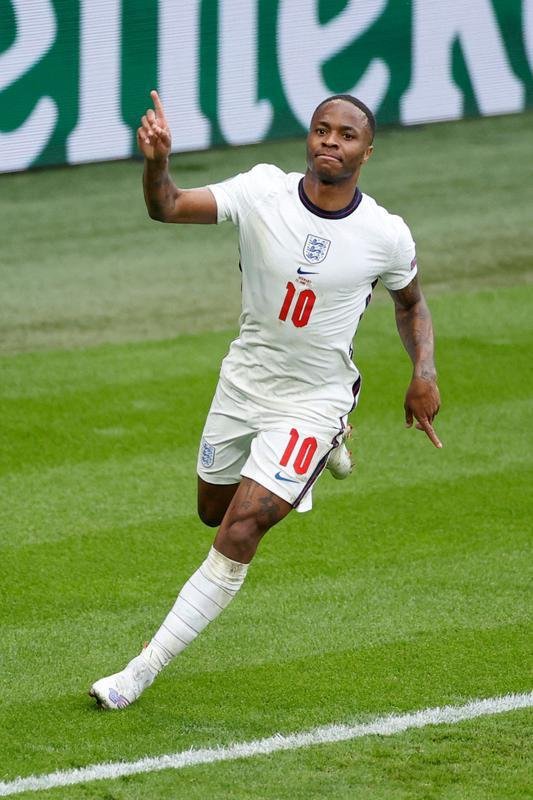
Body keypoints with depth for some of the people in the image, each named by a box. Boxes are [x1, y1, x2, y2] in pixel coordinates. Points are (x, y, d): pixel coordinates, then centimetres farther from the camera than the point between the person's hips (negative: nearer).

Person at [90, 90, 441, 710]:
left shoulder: (385, 235, -14)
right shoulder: (263, 192, -15)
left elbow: (409, 300, 8)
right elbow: (169, 208, -27)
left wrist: (424, 371, -9)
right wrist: (156, 162, -49)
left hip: (315, 398, -3)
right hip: (245, 380, 3)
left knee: (239, 536, -15)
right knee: (215, 513, 24)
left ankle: (140, 673, -8)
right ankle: (320, 449, 51)